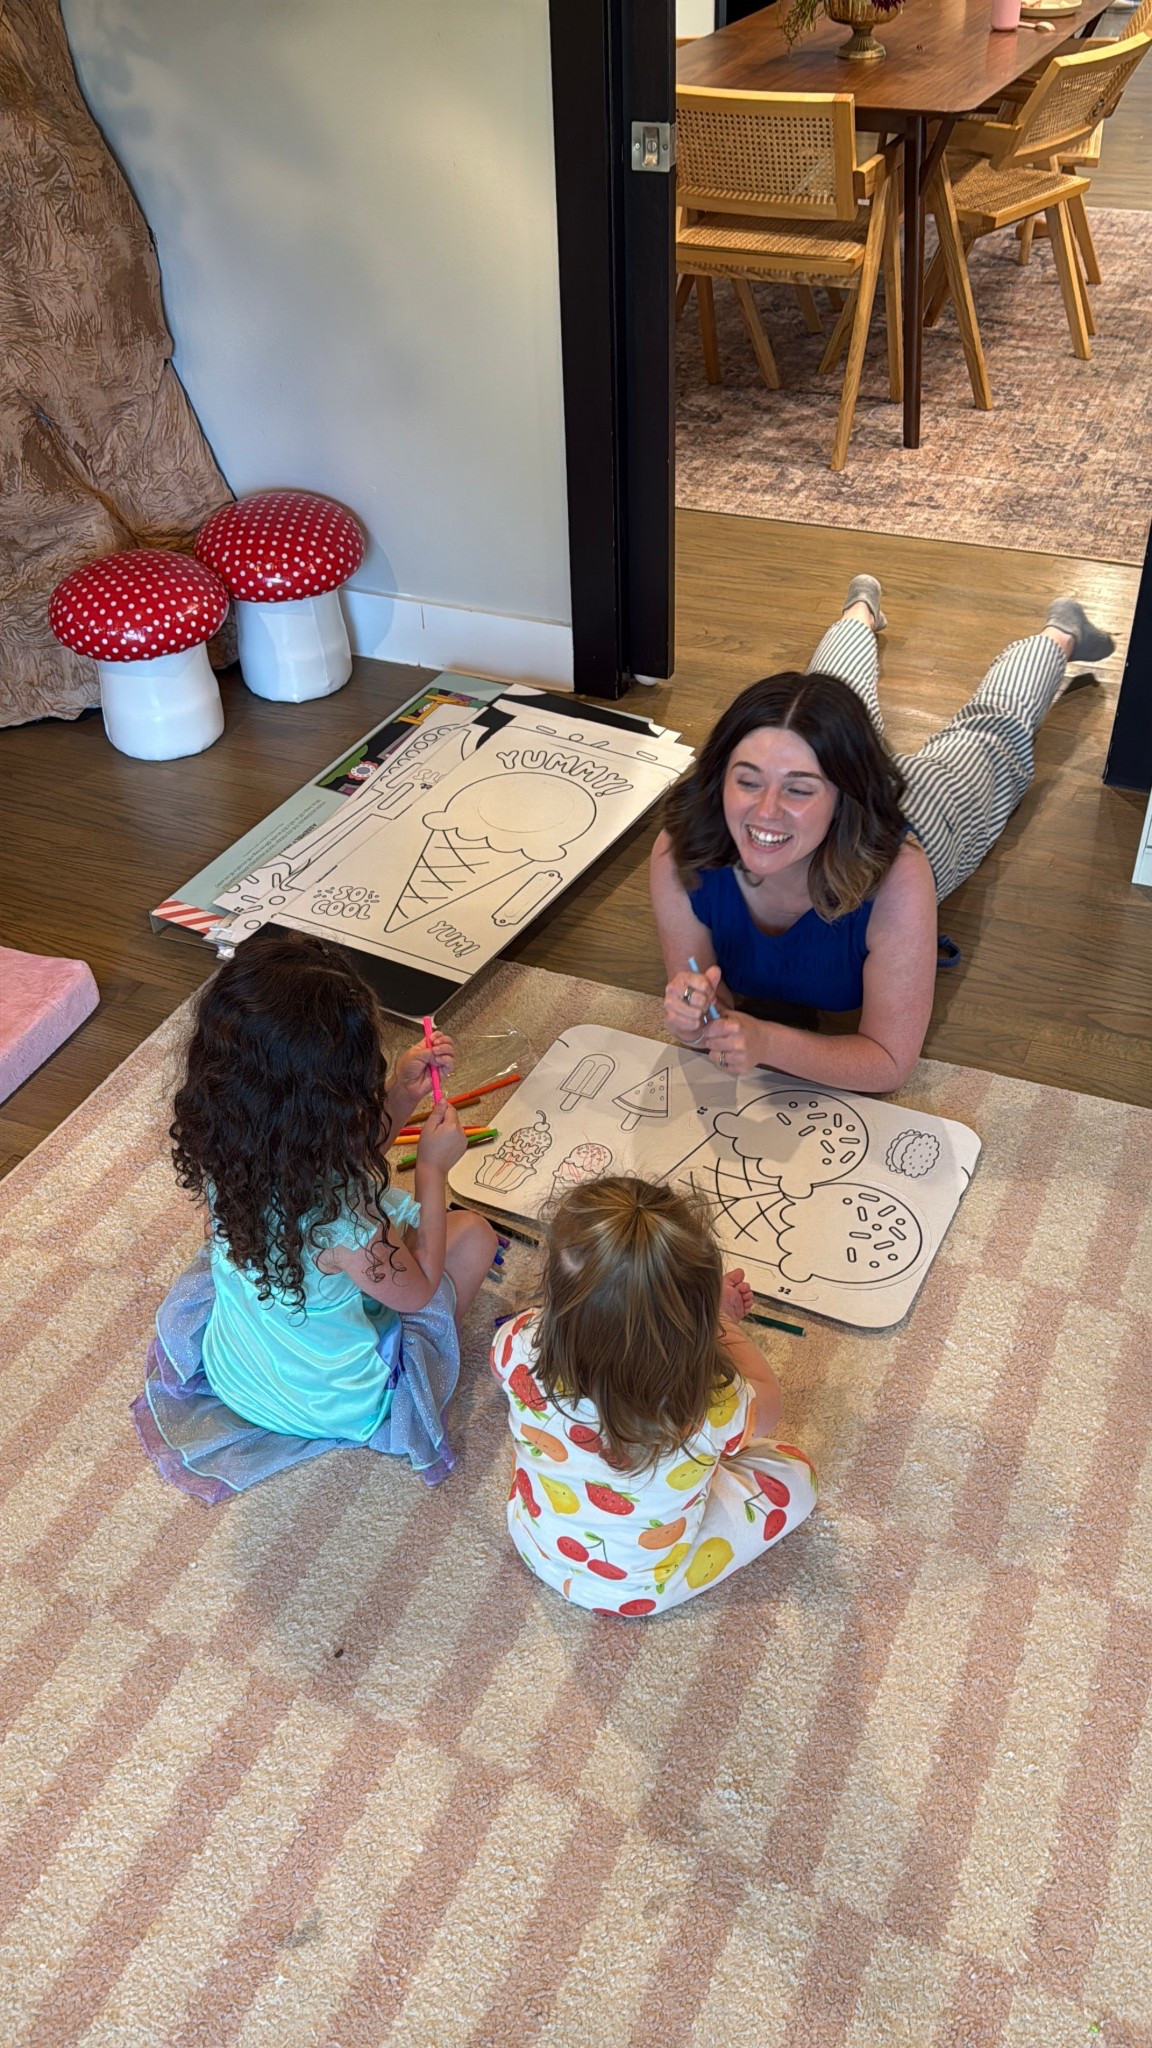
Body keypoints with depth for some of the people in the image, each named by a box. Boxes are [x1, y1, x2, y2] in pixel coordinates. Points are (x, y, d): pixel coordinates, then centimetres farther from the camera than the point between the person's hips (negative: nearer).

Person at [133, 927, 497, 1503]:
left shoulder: (219, 1150, -24)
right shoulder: (341, 1225, -43)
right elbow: (416, 1291, -19)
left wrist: (399, 1094, -10)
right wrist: (432, 1169, -13)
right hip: (334, 1401, -6)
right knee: (472, 1235, 7)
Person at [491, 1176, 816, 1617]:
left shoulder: (521, 1349, -35)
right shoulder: (710, 1408, -40)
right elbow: (766, 1406, -13)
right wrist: (722, 1320, 1)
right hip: (641, 1592, -3)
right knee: (794, 1476, 14)